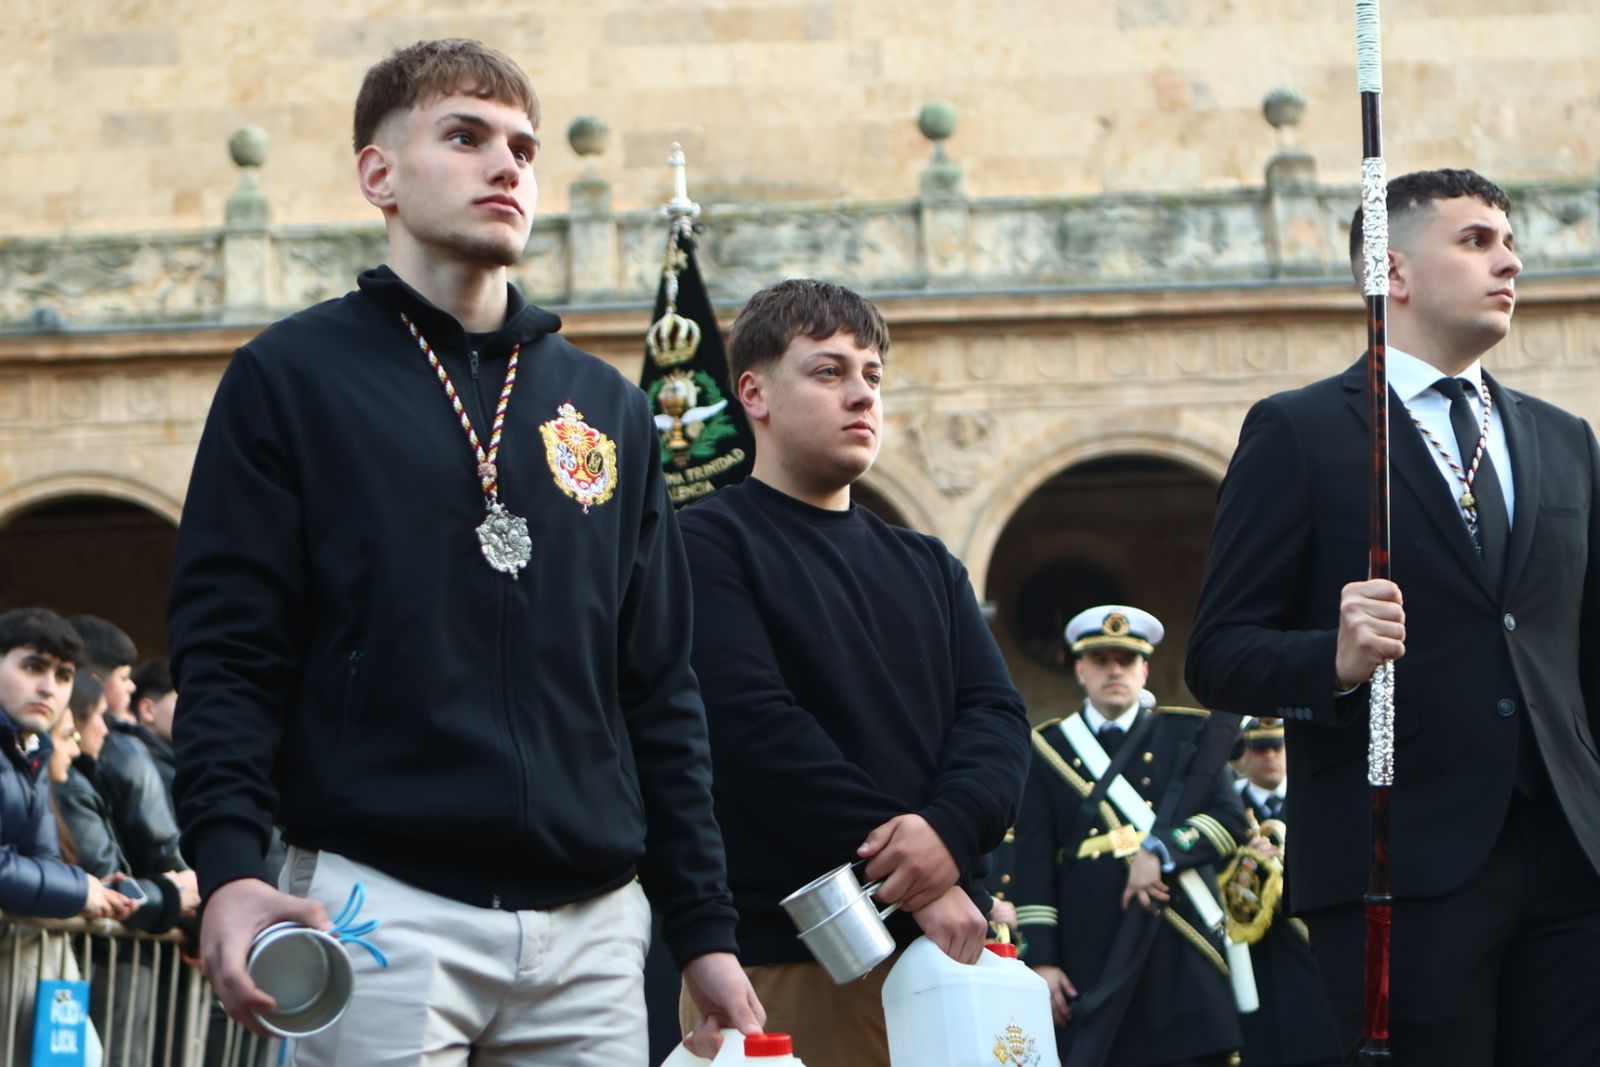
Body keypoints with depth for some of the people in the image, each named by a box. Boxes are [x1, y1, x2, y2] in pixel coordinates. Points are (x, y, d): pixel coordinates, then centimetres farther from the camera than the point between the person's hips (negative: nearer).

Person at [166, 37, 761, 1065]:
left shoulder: (611, 409, 16)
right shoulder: (292, 377, 4)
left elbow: (660, 690, 16)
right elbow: (228, 653, -3)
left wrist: (705, 928, 10)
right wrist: (230, 866, -18)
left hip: (591, 922, 4)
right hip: (378, 902, -4)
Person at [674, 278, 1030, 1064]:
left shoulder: (926, 567, 20)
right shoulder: (709, 544, -1)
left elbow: (996, 716, 9)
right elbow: (758, 727, -12)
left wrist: (950, 829, -14)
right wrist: (917, 884, -15)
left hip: (943, 940, 5)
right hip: (781, 958, -5)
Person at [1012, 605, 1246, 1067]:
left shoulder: (1190, 735, 13)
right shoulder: (1046, 750, 11)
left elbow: (1230, 819, 2)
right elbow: (1033, 864, 5)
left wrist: (1160, 850, -15)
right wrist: (1040, 960, -4)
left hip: (1180, 961, 0)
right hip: (1088, 962, 0)